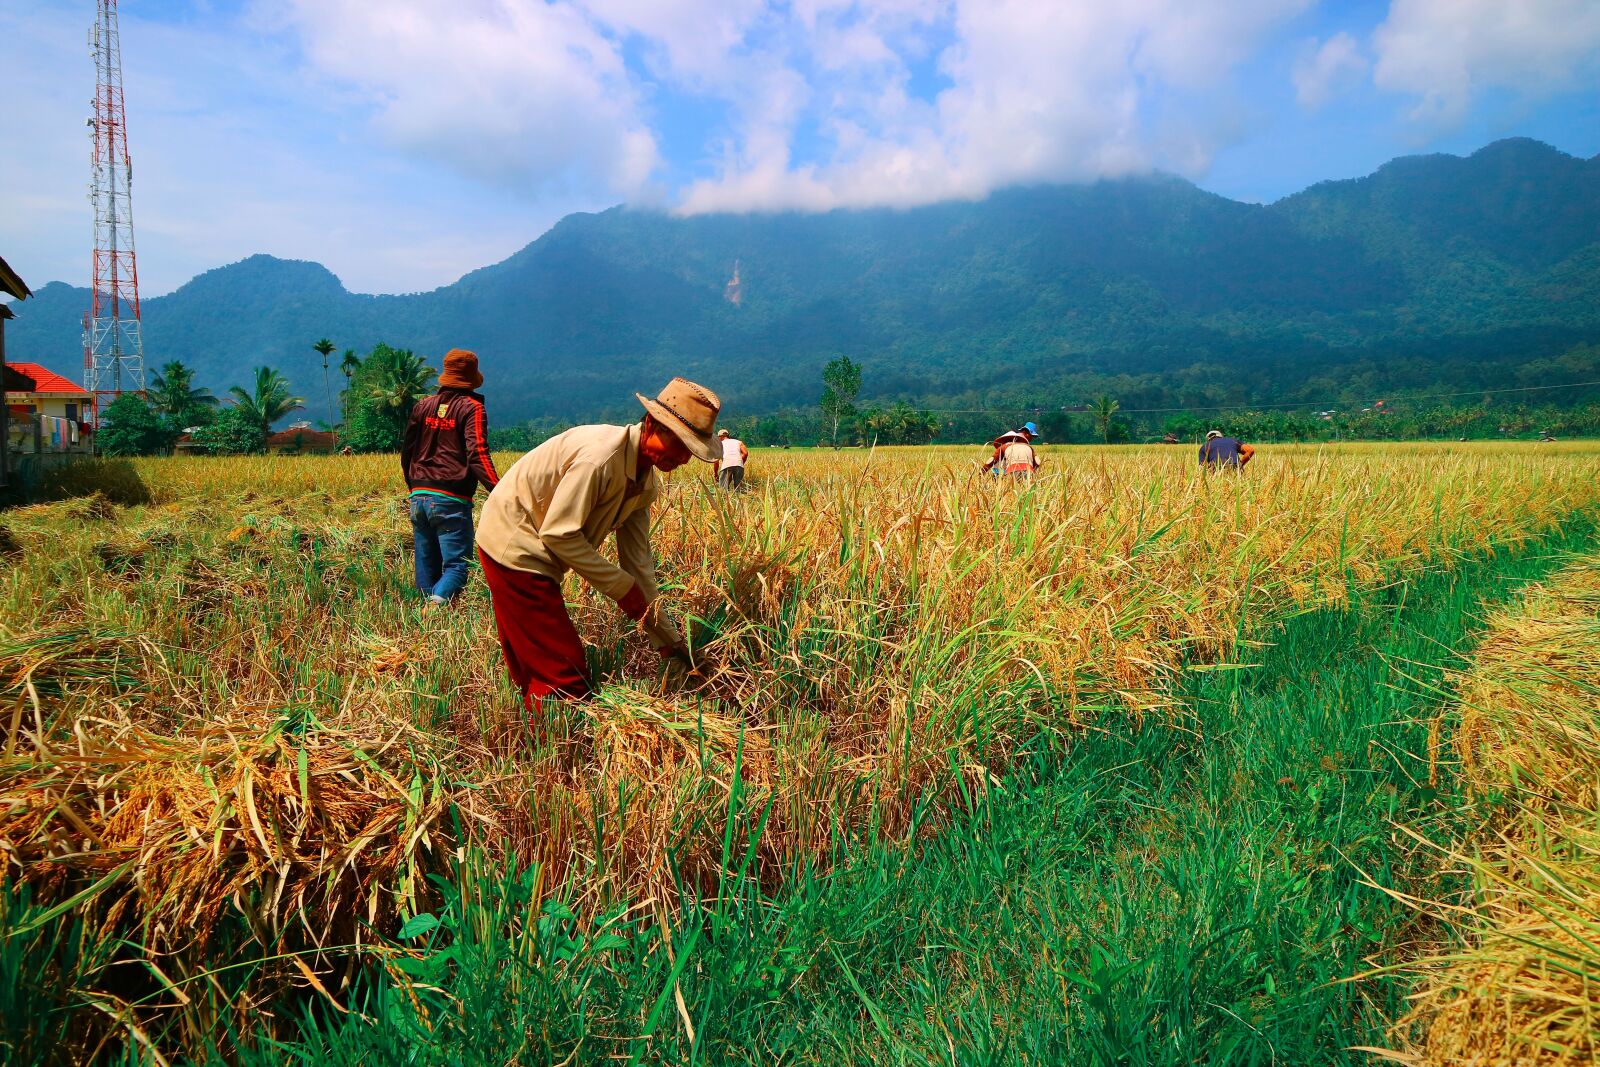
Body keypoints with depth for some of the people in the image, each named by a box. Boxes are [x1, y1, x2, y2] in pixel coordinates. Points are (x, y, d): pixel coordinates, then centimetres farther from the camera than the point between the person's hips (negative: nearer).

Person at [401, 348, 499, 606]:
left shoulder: (423, 406, 14)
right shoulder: (471, 408, -3)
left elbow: (407, 452, 20)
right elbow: (477, 455, -16)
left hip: (419, 498, 6)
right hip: (451, 501, -6)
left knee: (427, 565, 13)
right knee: (456, 565, -6)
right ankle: (437, 604, -29)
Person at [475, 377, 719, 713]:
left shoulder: (646, 481, 2)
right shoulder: (599, 456, -27)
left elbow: (637, 561, 5)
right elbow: (558, 534, -25)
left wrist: (668, 638, 6)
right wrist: (622, 587, -19)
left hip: (530, 554, 9)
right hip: (514, 549, -9)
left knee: (533, 670, 18)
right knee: (565, 676, -7)